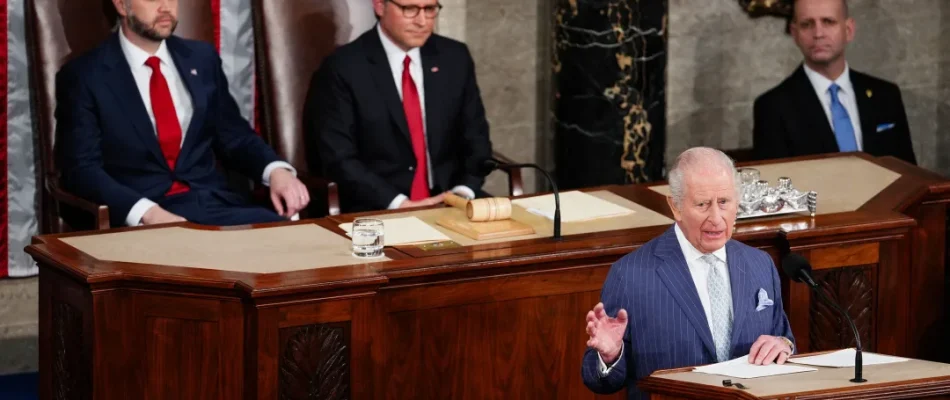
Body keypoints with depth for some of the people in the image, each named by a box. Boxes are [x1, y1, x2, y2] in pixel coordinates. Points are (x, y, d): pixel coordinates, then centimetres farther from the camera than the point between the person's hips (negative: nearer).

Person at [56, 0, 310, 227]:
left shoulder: (202, 60, 15)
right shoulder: (84, 76, 0)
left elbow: (234, 136, 21)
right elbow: (82, 169, -7)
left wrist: (276, 170, -2)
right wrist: (146, 212, -23)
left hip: (214, 204, 5)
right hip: (140, 221, -5)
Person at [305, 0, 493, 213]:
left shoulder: (454, 58, 7)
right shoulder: (344, 68, -6)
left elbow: (475, 137, 12)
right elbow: (339, 159, -9)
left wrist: (464, 191, -7)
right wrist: (399, 204, -19)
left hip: (450, 203, 4)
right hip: (377, 211, -4)